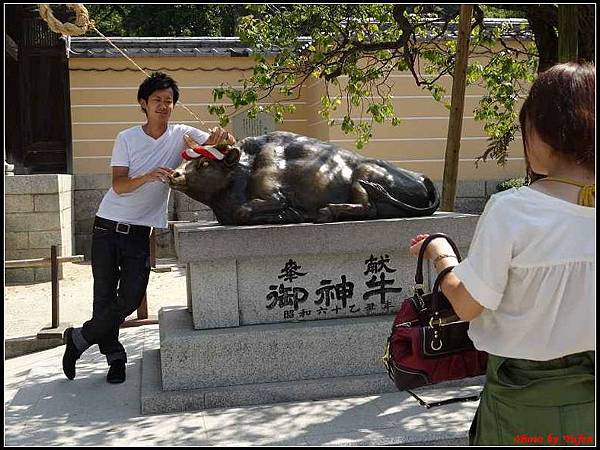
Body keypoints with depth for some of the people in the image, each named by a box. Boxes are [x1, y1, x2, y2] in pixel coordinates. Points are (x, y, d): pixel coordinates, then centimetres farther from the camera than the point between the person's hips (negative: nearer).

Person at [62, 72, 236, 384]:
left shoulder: (181, 135, 1)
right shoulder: (127, 138, -3)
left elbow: (215, 143, -3)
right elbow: (119, 186, -11)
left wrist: (222, 137, -28)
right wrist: (147, 177, -32)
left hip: (141, 232, 1)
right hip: (107, 228, -1)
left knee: (131, 299, -4)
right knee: (104, 296, 3)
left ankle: (79, 339, 19)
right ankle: (115, 357, 22)